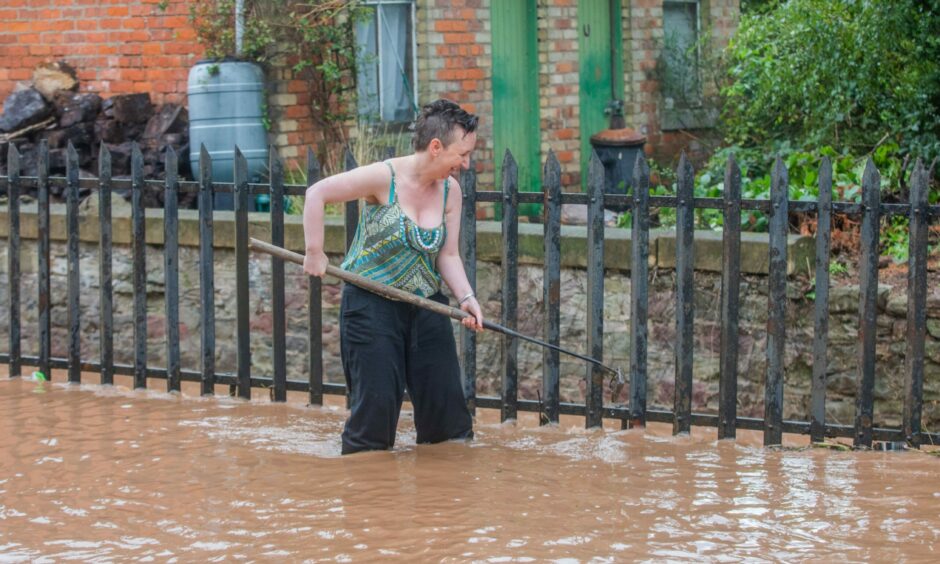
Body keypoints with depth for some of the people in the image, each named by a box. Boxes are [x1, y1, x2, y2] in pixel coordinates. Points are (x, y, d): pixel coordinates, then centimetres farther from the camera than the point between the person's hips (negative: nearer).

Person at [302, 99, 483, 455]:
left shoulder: (450, 190, 0)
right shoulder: (384, 178, -17)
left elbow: (448, 256, 0)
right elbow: (317, 192, -14)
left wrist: (466, 297, -16)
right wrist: (314, 252, -15)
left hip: (427, 305, 5)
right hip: (371, 303, -5)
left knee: (445, 397, 3)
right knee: (378, 399, -5)